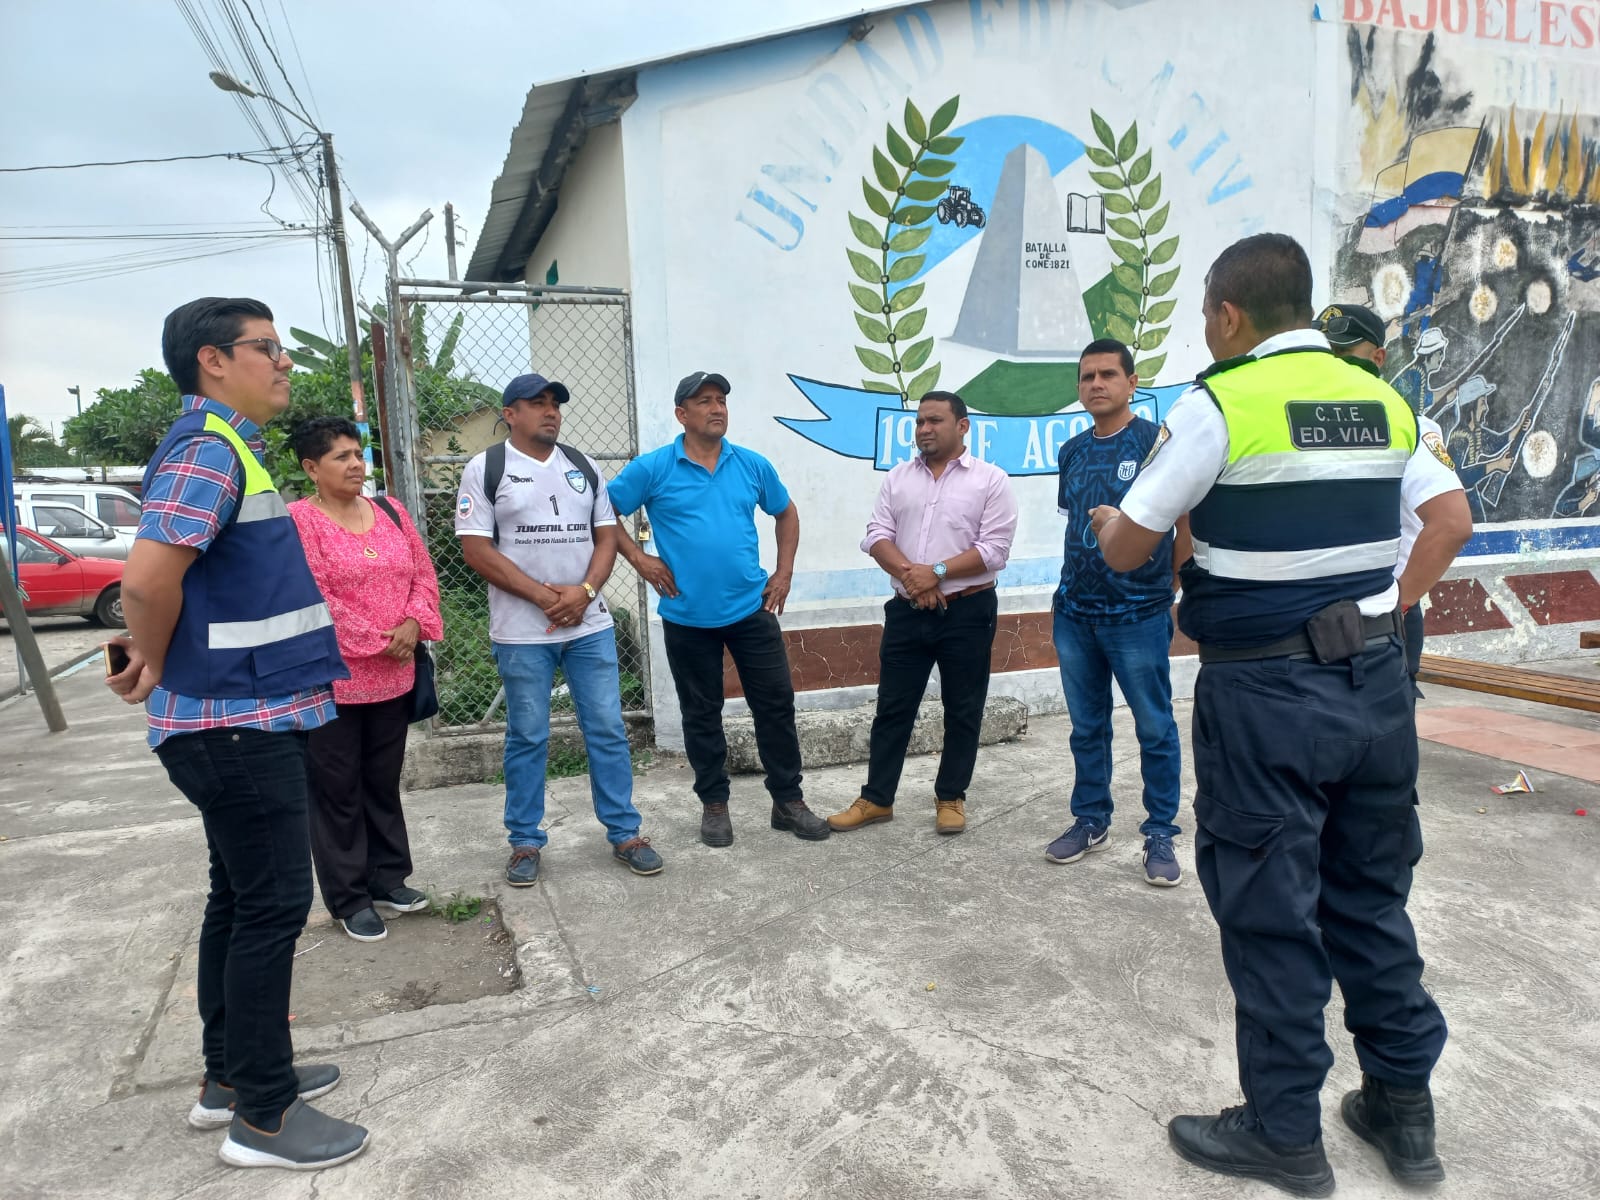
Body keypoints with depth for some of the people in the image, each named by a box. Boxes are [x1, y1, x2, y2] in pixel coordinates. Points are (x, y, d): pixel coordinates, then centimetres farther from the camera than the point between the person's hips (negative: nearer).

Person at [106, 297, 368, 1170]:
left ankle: (231, 1074, 31)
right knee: (272, 906, -2)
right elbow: (149, 576, -28)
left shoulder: (227, 447, 15)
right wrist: (155, 666, -12)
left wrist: (160, 666, 15)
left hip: (242, 717, 10)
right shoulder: (208, 450, -16)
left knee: (240, 899, 17)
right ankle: (263, 1115, 11)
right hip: (239, 722, -10)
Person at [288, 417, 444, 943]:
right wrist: (378, 640, -16)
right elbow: (315, 599, -17)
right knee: (338, 789, 5)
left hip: (393, 677, 6)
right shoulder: (297, 520, -9)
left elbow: (424, 573, 9)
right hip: (330, 679, -6)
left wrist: (413, 624, -9)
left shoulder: (390, 512, 10)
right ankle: (349, 899, 17)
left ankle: (388, 878, 30)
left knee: (384, 781, 16)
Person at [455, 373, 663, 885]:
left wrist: (584, 592, -10)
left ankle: (624, 833, 16)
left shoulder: (582, 467, 11)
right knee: (527, 739, 5)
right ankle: (525, 843, 19)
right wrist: (544, 596, -14)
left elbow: (606, 535, 9)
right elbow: (476, 549, -8)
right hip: (522, 633, -3)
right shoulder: (485, 469, -1)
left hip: (591, 626, 4)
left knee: (608, 731, 5)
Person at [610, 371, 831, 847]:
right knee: (701, 714, 10)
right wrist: (639, 559, -6)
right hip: (687, 616, -2)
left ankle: (788, 801, 19)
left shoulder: (753, 465, 4)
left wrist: (784, 571, 9)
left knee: (776, 704, 5)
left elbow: (786, 513, 17)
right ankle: (714, 804, 25)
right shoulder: (652, 468, -5)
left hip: (752, 609, 2)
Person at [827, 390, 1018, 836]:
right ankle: (876, 799, 17)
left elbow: (994, 549, -10)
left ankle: (950, 798, 22)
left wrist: (936, 572, -17)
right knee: (892, 707, 7)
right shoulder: (898, 478, 10)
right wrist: (909, 575, -15)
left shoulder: (990, 480, -2)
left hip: (967, 611, -3)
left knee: (962, 711, 7)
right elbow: (877, 536, 2)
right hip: (906, 611, 3)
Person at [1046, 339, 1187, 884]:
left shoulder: (1158, 441, -6)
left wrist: (1170, 587, -1)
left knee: (1155, 729, 4)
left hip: (1138, 615, -5)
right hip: (1074, 612, 5)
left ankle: (1160, 833, 17)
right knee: (1087, 727, 14)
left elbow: (1187, 521, -4)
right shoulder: (1072, 451, 10)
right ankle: (1090, 820, 27)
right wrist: (1073, 587, 12)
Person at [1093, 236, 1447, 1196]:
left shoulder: (1219, 404, -11)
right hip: (1377, 681, 7)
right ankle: (1405, 1111, 33)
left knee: (1271, 911, 6)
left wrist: (1108, 519, 16)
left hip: (1266, 694, -6)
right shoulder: (1387, 403, 8)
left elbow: (1125, 552, -6)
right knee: (1372, 898, 19)